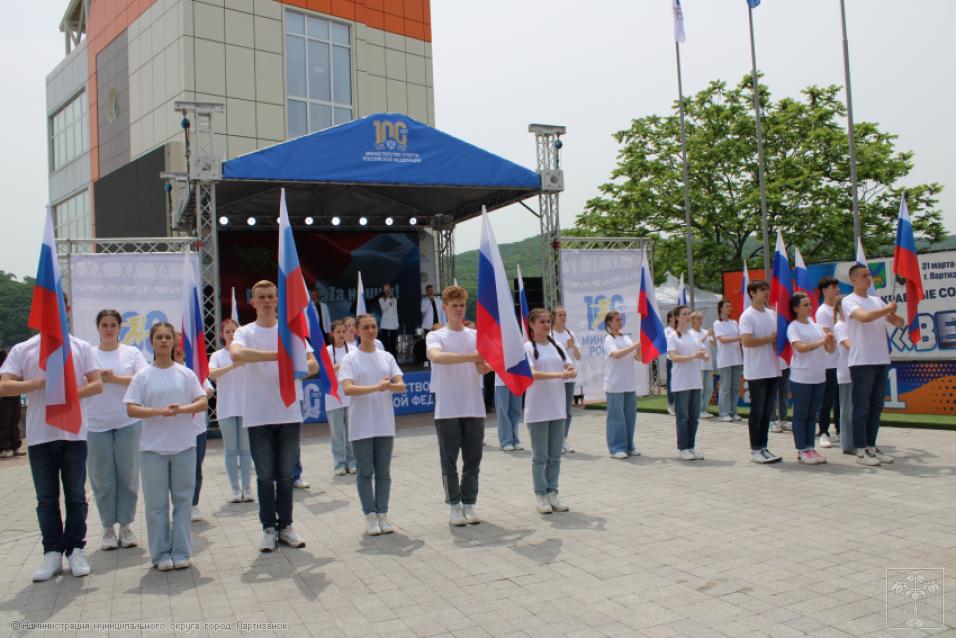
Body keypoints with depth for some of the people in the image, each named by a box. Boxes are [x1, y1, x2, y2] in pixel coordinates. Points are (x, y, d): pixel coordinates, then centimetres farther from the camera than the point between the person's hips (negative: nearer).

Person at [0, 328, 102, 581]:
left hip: (74, 434, 0)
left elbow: (97, 384, -1)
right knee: (46, 498, 8)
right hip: (39, 437, 0)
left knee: (76, 495, 6)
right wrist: (39, 383, -17)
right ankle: (52, 553, 16)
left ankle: (75, 550, 17)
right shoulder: (22, 350, 4)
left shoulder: (81, 348, 4)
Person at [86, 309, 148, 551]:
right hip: (97, 424, 1)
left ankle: (126, 525, 15)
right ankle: (108, 528, 16)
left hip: (128, 422, 0)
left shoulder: (132, 353, 4)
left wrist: (114, 378, -14)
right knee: (102, 478, 4)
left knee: (128, 475, 4)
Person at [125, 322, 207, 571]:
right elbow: (131, 409, -4)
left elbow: (203, 402, 1)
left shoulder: (186, 373, 4)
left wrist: (181, 409, -17)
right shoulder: (143, 376, 2)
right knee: (156, 502, 4)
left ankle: (181, 552, 16)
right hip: (153, 447, -1)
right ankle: (161, 554, 15)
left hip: (184, 446, 1)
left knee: (183, 499, 6)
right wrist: (160, 411, -20)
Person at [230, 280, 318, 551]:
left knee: (286, 474, 10)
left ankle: (285, 526, 21)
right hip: (258, 416, -1)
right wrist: (277, 355, -29)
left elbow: (314, 364, -3)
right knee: (265, 476, 7)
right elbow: (236, 354, -24)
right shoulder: (245, 332, 0)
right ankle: (269, 528, 18)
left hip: (289, 414, 1)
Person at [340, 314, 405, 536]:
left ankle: (382, 514, 17)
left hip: (385, 424, 3)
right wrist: (377, 387, -25)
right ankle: (370, 516, 12)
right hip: (361, 426, -3)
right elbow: (347, 389, -16)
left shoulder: (386, 357, 9)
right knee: (365, 472, 2)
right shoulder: (350, 359, -2)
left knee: (383, 472, 8)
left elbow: (401, 386, 1)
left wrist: (388, 386, -22)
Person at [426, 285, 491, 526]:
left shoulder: (476, 335, 10)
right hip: (447, 410, -3)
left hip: (474, 408, 3)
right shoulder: (435, 336, 0)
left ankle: (469, 504, 20)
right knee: (449, 461, 4)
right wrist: (471, 356, -32)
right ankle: (454, 506, 16)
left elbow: (483, 366, -1)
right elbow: (437, 357, -23)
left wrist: (484, 365, -26)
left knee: (473, 461, 8)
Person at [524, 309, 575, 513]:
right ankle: (541, 496, 11)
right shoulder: (528, 347, -5)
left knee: (555, 456, 9)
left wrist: (570, 372, -18)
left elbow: (572, 370, 6)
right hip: (538, 410, -5)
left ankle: (552, 493, 18)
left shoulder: (557, 346, 12)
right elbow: (531, 373, -19)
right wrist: (558, 374, -30)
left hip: (558, 409, 5)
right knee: (540, 456, 2)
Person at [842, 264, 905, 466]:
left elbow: (900, 323, 17)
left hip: (882, 360, 7)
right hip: (862, 362, -7)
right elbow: (864, 317, -24)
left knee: (876, 406, 11)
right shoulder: (849, 301, -4)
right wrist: (888, 309, -11)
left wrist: (894, 317, -5)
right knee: (862, 408, -3)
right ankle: (861, 451, 2)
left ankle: (871, 446, 19)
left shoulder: (877, 301, 16)